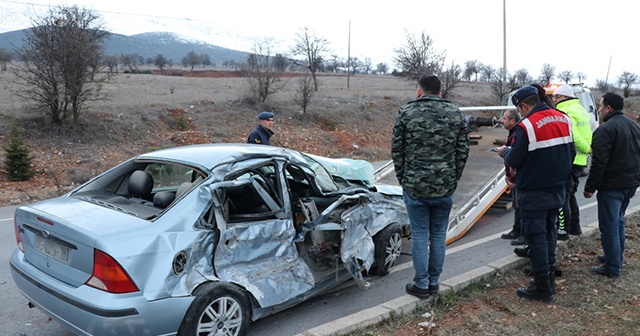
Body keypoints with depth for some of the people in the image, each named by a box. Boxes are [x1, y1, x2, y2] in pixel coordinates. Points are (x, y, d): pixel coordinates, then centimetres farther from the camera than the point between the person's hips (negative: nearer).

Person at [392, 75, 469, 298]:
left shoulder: (406, 112, -4)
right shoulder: (455, 113, 4)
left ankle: (421, 285, 14)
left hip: (414, 186, -2)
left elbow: (397, 150, -1)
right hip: (445, 187, 3)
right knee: (439, 235, 12)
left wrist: (403, 178, 10)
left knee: (419, 235, 7)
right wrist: (453, 178, 13)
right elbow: (463, 150, 5)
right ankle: (434, 282, 23)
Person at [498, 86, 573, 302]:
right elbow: (568, 153, 10)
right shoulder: (564, 119, 3)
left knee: (536, 237, 2)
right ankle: (550, 275, 31)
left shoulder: (526, 126, -20)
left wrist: (505, 151, 5)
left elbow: (514, 161, -16)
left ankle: (542, 287, 9)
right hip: (557, 190, 7)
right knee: (549, 233, 20)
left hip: (534, 194, -7)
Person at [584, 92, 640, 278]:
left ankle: (612, 268, 1)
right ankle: (616, 257, 32)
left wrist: (590, 187, -14)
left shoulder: (606, 129, -17)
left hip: (611, 186, -9)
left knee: (609, 226, -3)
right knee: (618, 222, 21)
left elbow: (599, 162, -21)